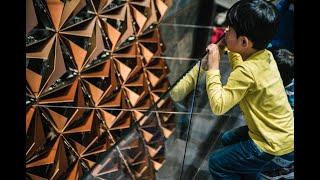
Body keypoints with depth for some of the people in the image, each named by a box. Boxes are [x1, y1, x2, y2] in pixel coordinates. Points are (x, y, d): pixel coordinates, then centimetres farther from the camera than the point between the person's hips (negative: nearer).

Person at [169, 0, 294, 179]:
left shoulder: (247, 71, -30)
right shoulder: (266, 55, -4)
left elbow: (218, 106, -28)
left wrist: (213, 68, -24)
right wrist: (230, 48, 2)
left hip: (276, 149, -8)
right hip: (284, 134, 9)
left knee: (217, 163, 3)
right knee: (228, 140, 25)